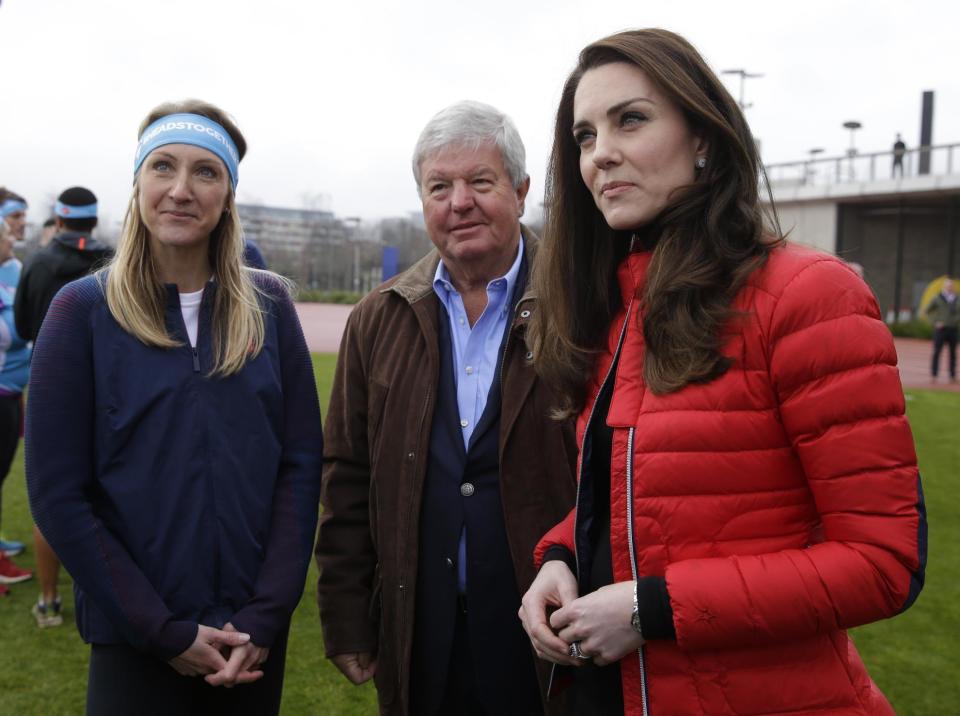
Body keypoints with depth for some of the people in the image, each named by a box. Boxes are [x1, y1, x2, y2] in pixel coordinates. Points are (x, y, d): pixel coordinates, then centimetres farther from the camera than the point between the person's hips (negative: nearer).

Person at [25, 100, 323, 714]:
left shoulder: (268, 305, 0)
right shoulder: (83, 310, -6)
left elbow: (302, 464, -1)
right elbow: (59, 495, -8)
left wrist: (266, 615, -9)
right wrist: (164, 632, -11)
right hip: (134, 640, -2)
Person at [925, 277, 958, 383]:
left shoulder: (956, 300, 11)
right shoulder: (938, 299, 0)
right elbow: (927, 310, 0)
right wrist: (935, 321, -7)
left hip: (953, 329, 4)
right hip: (941, 329, -4)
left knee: (953, 353, 6)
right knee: (937, 352, -5)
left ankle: (953, 376, 12)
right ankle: (933, 375, -3)